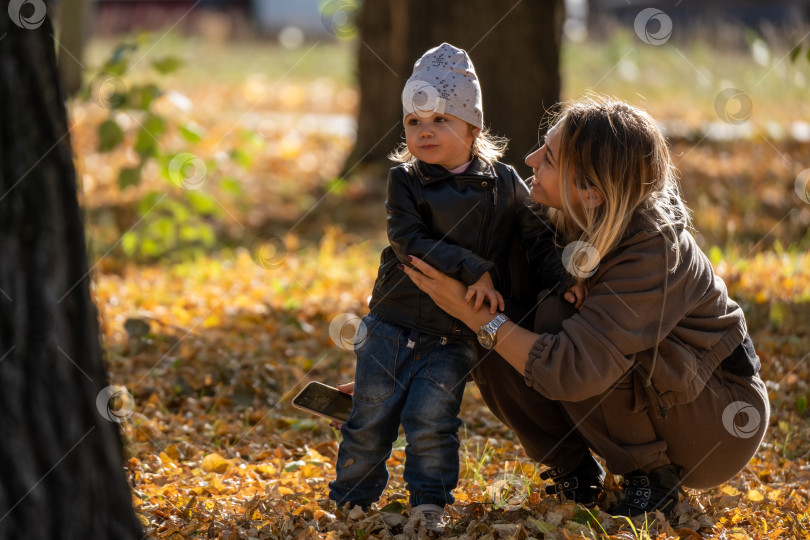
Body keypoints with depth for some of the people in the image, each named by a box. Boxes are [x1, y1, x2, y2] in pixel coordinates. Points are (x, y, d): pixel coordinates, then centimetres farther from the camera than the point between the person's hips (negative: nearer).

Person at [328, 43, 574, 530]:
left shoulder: (504, 184, 0)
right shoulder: (405, 180, -4)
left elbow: (539, 237, 6)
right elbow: (409, 242, -16)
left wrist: (563, 279, -11)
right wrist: (473, 270, -24)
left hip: (454, 337, 0)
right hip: (393, 324, 1)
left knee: (431, 421, -8)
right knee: (371, 418, 5)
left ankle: (431, 503, 13)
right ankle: (351, 502, 21)